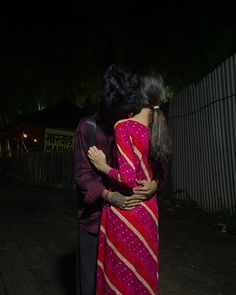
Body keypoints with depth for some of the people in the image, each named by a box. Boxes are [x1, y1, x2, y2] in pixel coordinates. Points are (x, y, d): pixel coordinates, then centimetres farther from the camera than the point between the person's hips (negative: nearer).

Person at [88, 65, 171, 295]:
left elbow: (128, 179, -22)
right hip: (148, 209, 7)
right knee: (144, 269, 21)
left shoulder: (123, 127, -16)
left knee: (123, 273, 11)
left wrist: (104, 166, -8)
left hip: (126, 211, -7)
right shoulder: (154, 128, 4)